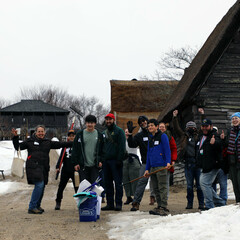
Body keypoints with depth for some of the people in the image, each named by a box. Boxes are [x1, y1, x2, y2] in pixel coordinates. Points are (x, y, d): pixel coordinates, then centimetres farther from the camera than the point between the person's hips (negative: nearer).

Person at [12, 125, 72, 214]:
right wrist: (15, 137, -5)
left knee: (42, 186, 7)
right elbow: (18, 147, 8)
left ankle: (37, 206, 26)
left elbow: (60, 144, 17)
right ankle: (32, 207, -14)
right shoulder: (30, 141, 8)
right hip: (33, 166, -5)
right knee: (39, 184, -19)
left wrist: (72, 143, 12)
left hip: (43, 168, 5)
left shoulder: (48, 142, 17)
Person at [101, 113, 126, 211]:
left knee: (118, 183, -6)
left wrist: (119, 160, -16)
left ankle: (118, 203, -4)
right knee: (107, 183, 7)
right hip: (106, 161, 7)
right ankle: (110, 204, 11)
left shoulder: (119, 131, -1)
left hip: (115, 161, -7)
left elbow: (122, 147, -9)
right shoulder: (104, 133, 19)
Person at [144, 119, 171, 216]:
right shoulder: (150, 138, 20)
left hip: (161, 167, -7)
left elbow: (167, 150, -9)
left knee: (162, 188, -8)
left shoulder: (163, 136, -1)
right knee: (156, 188, 8)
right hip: (152, 167, 7)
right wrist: (147, 169, 17)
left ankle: (164, 208, -7)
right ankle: (159, 206, 14)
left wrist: (168, 162, -23)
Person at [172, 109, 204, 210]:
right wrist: (174, 117, 3)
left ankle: (201, 203, 7)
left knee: (199, 184, 1)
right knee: (189, 185, 6)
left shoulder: (199, 136, 11)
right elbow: (176, 129, 11)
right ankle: (190, 203, 12)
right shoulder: (184, 136, 14)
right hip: (188, 163, 1)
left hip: (198, 163, -1)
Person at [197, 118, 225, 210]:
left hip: (212, 166, -10)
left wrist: (214, 143, -56)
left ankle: (209, 205, -8)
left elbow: (219, 144, -36)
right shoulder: (201, 137, 14)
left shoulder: (214, 136, -13)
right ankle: (220, 202, 26)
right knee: (207, 185, 15)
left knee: (204, 183, -14)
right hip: (205, 167, 10)